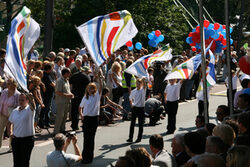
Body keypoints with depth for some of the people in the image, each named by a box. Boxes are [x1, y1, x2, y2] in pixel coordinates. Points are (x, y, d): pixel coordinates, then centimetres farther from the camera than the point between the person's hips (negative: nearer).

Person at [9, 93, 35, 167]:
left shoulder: (29, 110, -8)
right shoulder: (15, 111, 8)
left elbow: (32, 106, -32)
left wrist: (31, 99, -54)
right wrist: (11, 132, 2)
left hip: (27, 139, -5)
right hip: (15, 138, 5)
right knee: (16, 161, 11)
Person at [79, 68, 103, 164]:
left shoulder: (97, 96, -2)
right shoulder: (85, 98, 7)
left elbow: (100, 87, -17)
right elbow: (80, 107, 16)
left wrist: (99, 77, -25)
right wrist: (81, 115, -1)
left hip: (94, 118, -2)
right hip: (86, 118, 2)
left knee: (91, 138, 2)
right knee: (86, 138, 5)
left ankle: (89, 157, 9)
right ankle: (85, 156, 15)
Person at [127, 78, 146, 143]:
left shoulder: (143, 90, -3)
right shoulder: (133, 91, 6)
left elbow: (144, 85, -23)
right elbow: (130, 98, 21)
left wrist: (143, 80, -38)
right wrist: (132, 105, 9)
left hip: (141, 108, -2)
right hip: (134, 108, 2)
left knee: (140, 124, 4)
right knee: (132, 123, 0)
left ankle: (139, 138, 11)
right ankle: (130, 138, 1)